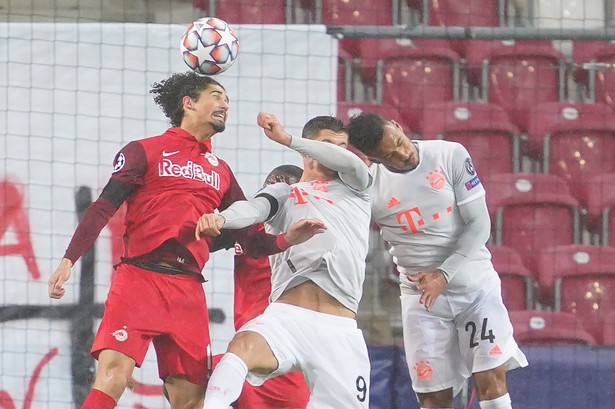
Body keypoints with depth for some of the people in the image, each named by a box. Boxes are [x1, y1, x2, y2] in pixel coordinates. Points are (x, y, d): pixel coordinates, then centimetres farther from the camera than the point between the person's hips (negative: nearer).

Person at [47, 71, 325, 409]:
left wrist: (284, 241, -1)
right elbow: (103, 209, 3)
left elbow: (247, 238, 20)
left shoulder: (221, 171, 22)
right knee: (112, 378, -22)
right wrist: (68, 259, -9)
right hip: (139, 277, -5)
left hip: (188, 289, 5)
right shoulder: (144, 151, 9)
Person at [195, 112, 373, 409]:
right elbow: (253, 209, -3)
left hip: (339, 329, 2)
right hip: (288, 315, -2)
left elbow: (352, 163, 0)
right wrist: (221, 218, -28)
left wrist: (286, 139, -8)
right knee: (242, 346, -34)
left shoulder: (354, 188, 24)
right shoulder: (283, 194, 19)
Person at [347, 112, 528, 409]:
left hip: (476, 284, 0)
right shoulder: (368, 187, -10)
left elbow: (479, 224, -8)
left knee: (491, 379, -10)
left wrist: (444, 274, -17)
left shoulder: (451, 156, -9)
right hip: (421, 296, 0)